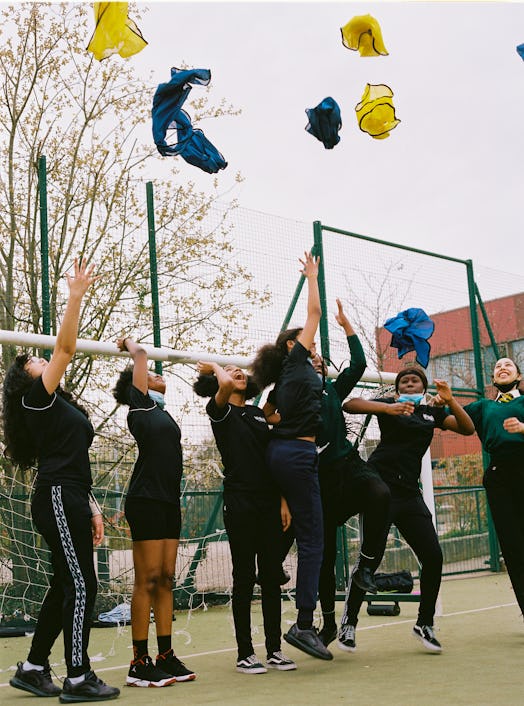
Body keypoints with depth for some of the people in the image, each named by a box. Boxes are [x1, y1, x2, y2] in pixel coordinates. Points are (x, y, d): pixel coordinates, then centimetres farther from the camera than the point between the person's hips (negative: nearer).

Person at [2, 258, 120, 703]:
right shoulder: (37, 397, -3)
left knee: (66, 587, 12)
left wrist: (91, 506, 17)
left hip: (71, 500, 9)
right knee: (81, 586, -8)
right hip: (58, 500, -9)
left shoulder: (61, 407, 23)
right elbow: (65, 348, -15)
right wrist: (76, 295, -17)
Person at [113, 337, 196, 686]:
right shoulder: (139, 403, 1)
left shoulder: (161, 411, 21)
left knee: (165, 580, 8)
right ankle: (140, 663, -2)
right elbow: (141, 355, 0)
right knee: (147, 581, -7)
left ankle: (166, 657, 12)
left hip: (169, 500, 8)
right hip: (146, 499, -8)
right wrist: (129, 343, 15)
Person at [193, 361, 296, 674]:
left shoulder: (258, 413, 18)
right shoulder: (220, 411, 0)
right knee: (245, 577, -1)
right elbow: (225, 385, -23)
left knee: (272, 575, 7)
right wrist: (214, 367, -1)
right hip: (240, 501, -6)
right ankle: (245, 653, 7)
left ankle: (275, 649, 15)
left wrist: (283, 501, 9)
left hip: (269, 502, 6)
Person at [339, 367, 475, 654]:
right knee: (372, 557, -9)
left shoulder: (432, 412, 17)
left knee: (433, 556, -1)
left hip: (409, 492, 5)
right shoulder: (389, 405, 4)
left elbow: (467, 428, 7)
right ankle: (349, 622, 7)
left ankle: (425, 623, 16)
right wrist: (389, 408, -26)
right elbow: (349, 405, -12)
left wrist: (450, 400, -8)